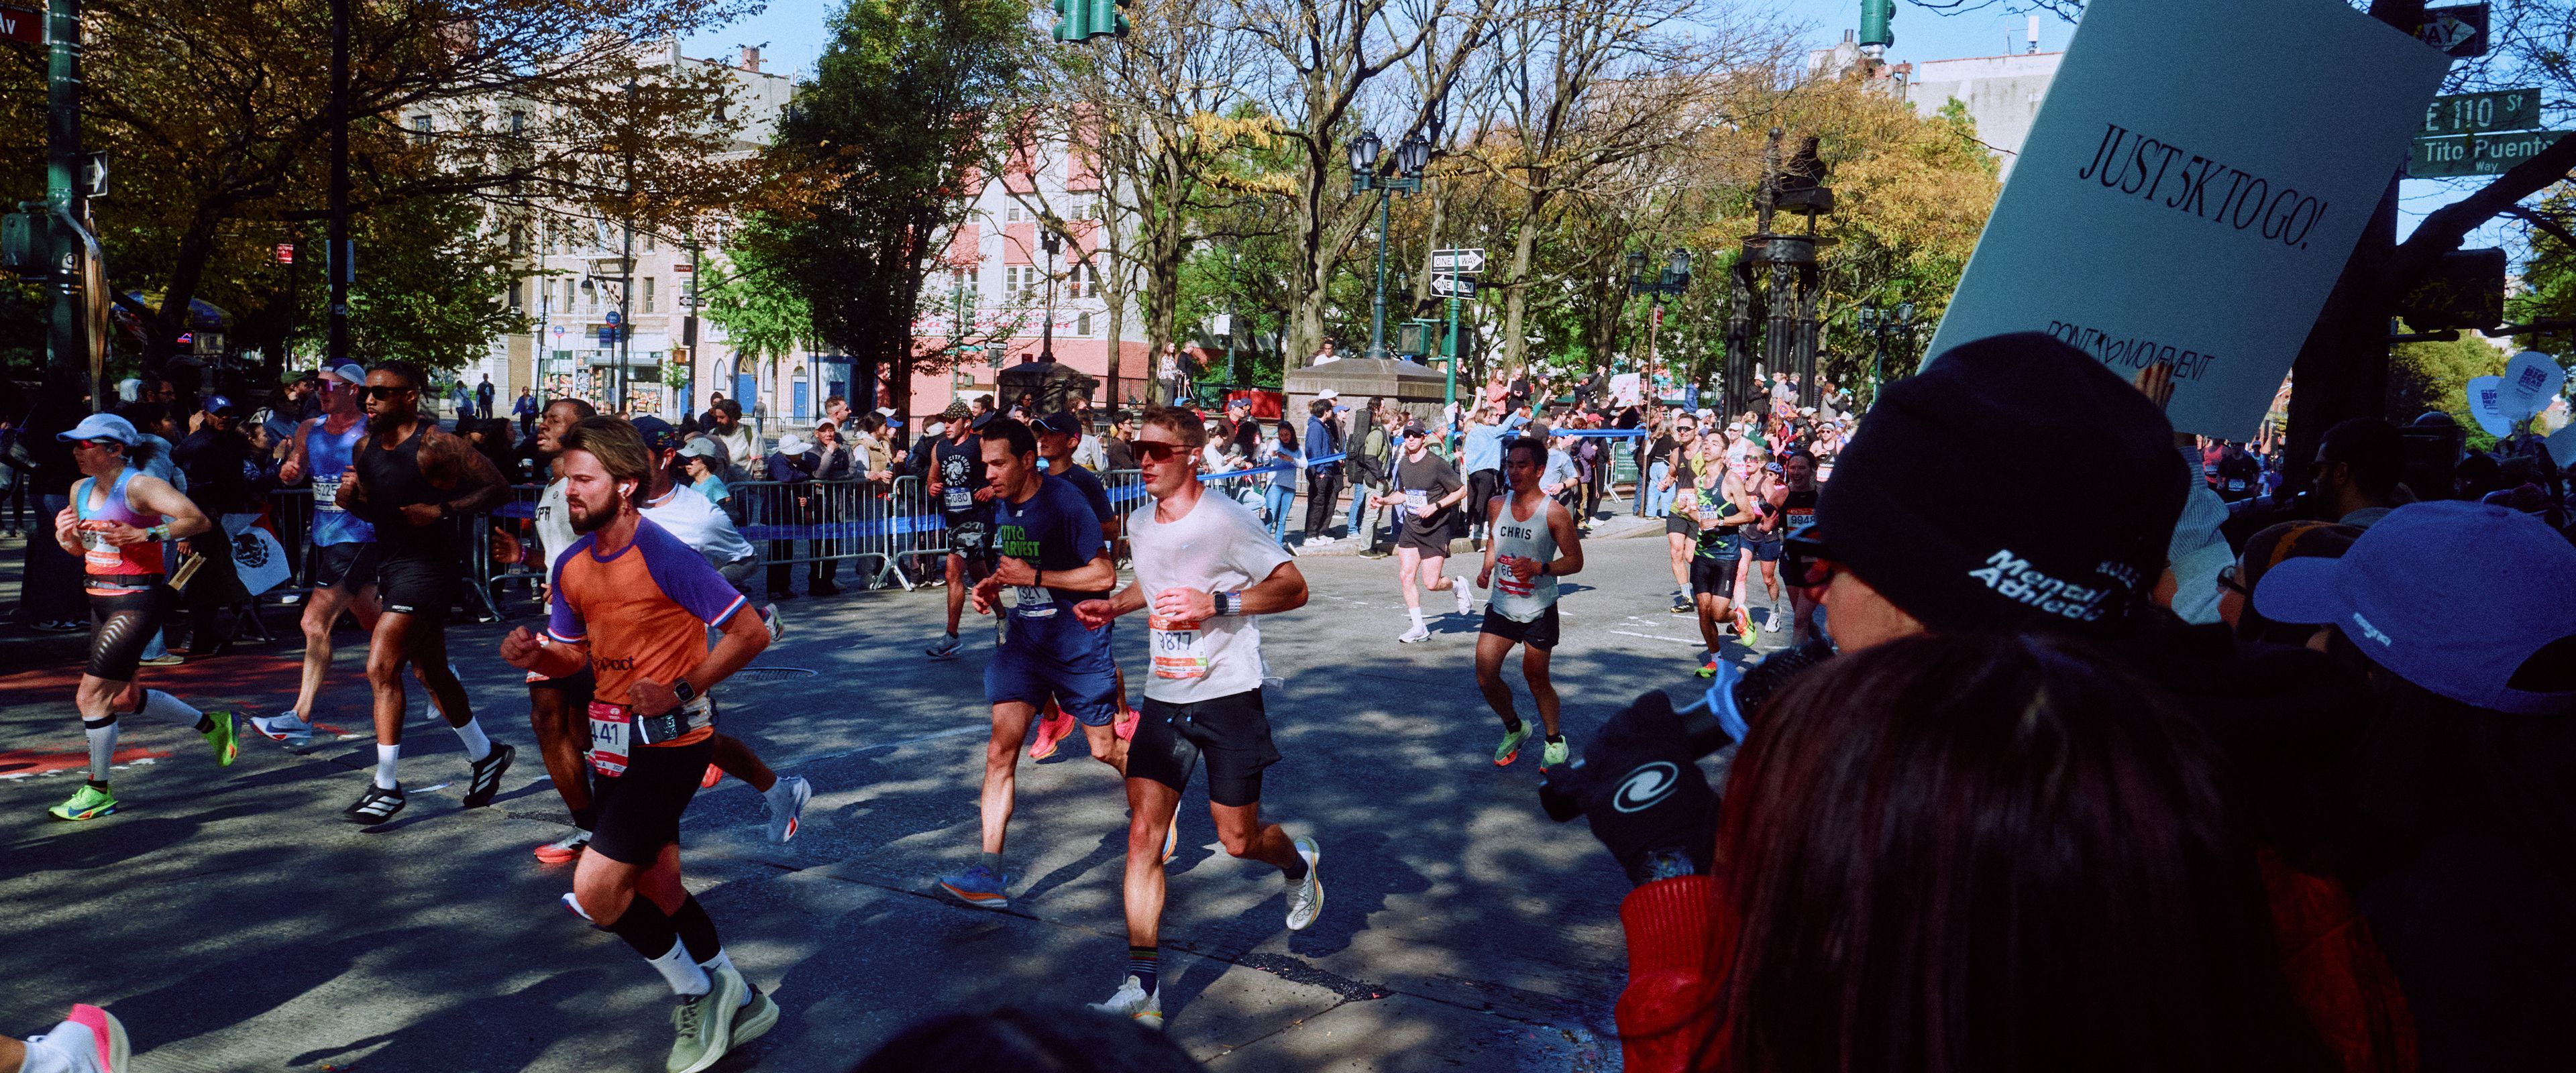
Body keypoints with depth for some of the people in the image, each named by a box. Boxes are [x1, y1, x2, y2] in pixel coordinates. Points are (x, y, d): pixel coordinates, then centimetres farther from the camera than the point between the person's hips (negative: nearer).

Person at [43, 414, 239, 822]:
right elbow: (79, 548, 22)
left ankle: (98, 792, 8)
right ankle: (212, 725, 34)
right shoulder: (81, 489, 11)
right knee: (124, 699, 16)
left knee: (91, 695, -7)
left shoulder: (139, 486, -13)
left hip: (137, 601, -9)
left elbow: (199, 520, -23)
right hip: (102, 601, 9)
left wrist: (141, 535, -32)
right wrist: (65, 534, 0)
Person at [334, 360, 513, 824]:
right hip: (390, 564, 9)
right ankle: (486, 755, 33)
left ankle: (386, 786, -5)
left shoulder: (436, 445, -15)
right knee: (430, 673, 17)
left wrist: (442, 512, -23)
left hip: (427, 568, -9)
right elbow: (371, 508, 19)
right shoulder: (367, 446, 8)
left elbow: (496, 488, -14)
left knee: (381, 668, -14)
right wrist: (349, 496, -3)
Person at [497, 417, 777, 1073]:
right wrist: (533, 657, -6)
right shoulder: (571, 565, 4)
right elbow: (574, 656, 15)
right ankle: (738, 1006, 32)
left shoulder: (665, 557, -20)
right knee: (656, 887, 15)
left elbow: (751, 633, -18)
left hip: (670, 737, -8)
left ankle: (698, 994, 10)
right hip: (615, 740, 8)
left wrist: (681, 689, -20)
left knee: (595, 888, -12)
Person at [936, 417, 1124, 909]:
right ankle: (990, 871, -8)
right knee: (1000, 749, -9)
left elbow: (1105, 575, -19)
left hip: (1078, 643, -5)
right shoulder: (1000, 504, 4)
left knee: (1106, 748, 9)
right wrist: (993, 586, 0)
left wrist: (1034, 577, -20)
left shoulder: (1065, 501, -18)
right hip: (1022, 640, 5)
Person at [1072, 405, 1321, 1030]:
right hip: (1164, 697, 5)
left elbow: (1294, 589, -14)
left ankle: (1300, 863, 41)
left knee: (1239, 841, 5)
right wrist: (1113, 606, 7)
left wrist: (1216, 602, -25)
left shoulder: (1227, 521, -14)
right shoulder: (1139, 524, 6)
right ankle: (1142, 989, -2)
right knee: (1144, 836, -6)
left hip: (1228, 696, -5)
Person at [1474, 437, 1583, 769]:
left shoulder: (1555, 513, -12)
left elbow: (1575, 561, -9)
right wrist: (1486, 569, 3)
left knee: (1536, 679, 5)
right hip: (1500, 606, 4)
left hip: (1539, 611, -4)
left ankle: (1555, 740, 30)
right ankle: (1514, 729, 24)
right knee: (1485, 676, -2)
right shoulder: (1497, 505, 2)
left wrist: (1539, 567, -24)